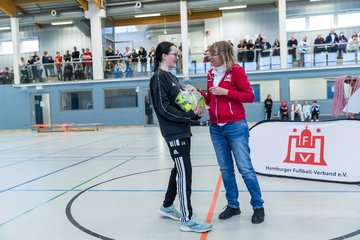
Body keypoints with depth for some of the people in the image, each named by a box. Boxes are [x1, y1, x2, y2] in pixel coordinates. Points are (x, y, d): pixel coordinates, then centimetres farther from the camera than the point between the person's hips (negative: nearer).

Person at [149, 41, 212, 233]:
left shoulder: (172, 77, 17)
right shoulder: (158, 77, -10)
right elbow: (164, 108, -18)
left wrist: (195, 111, 0)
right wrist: (189, 115, -21)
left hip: (182, 130, 10)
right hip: (174, 132, -9)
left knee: (179, 170, 16)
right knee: (184, 172, -7)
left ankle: (167, 206, 32)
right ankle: (187, 219, 2)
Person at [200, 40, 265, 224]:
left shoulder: (236, 71, -9)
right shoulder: (211, 74, 10)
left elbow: (249, 96, -11)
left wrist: (225, 92, -18)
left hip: (235, 126, -6)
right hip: (216, 128, 6)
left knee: (245, 169, 0)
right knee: (225, 169, 12)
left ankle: (258, 207, 18)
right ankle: (233, 205, 26)